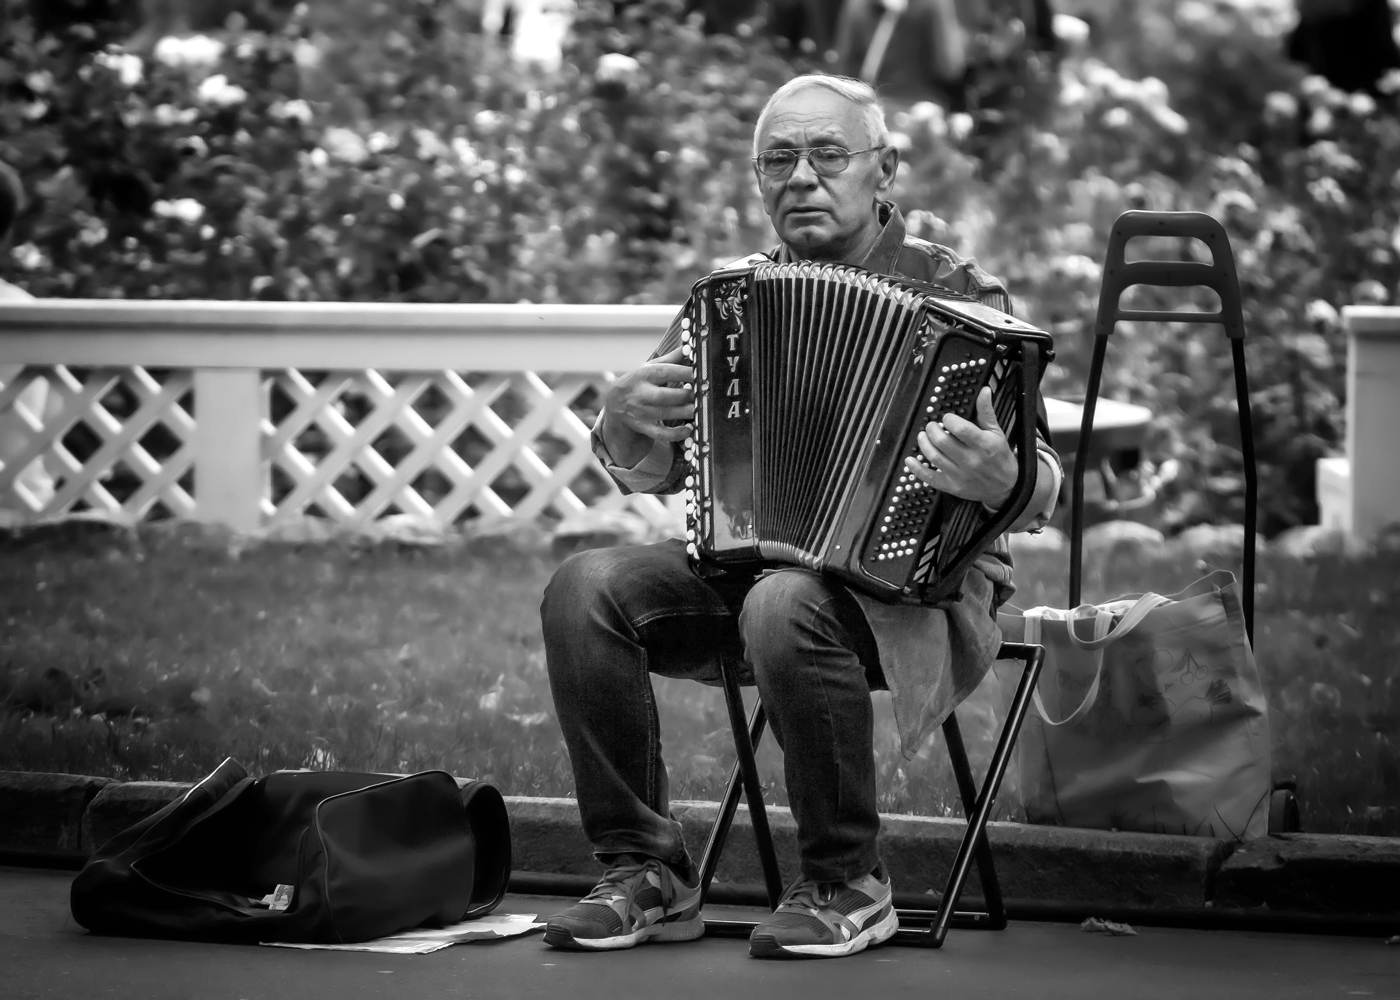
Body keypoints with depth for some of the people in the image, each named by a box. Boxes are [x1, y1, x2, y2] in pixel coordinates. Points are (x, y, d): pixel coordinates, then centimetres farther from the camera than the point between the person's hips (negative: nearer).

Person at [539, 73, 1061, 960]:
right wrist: (628, 422, -7)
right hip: (749, 558, 5)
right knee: (586, 588, -19)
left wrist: (1002, 482, -35)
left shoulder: (956, 296, -4)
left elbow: (1036, 490, -11)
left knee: (786, 607, -37)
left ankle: (847, 886, -17)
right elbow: (653, 474, 16)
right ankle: (645, 874, -11)